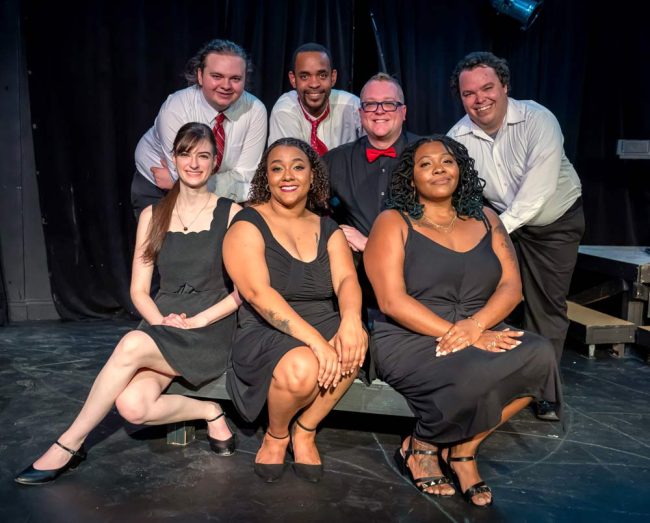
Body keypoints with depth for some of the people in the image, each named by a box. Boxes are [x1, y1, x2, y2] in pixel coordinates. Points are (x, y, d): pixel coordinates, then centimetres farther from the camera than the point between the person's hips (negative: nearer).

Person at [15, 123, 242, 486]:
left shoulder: (232, 214, 1)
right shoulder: (153, 216, 11)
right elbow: (139, 289, 9)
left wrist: (197, 320, -13)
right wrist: (163, 322, -9)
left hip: (212, 331, -3)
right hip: (162, 327, 3)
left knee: (132, 345, -31)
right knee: (132, 405, -27)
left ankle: (70, 444, -13)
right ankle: (210, 413, 0)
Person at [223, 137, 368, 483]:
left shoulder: (328, 230, 11)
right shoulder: (247, 225, -3)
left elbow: (346, 279, -5)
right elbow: (257, 293, -18)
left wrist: (351, 319, -30)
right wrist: (314, 339, -29)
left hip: (323, 327, 4)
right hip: (264, 334, -4)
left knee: (353, 346, -29)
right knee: (302, 368, -35)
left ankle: (305, 432, -3)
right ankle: (275, 436, 1)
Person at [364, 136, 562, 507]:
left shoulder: (485, 220, 14)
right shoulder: (394, 223, 1)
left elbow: (511, 286, 4)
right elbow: (392, 300, -11)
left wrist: (475, 326, -17)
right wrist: (455, 334, -20)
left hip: (482, 334, 5)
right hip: (412, 340, -5)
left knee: (539, 354, -25)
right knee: (475, 375, -34)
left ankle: (463, 450, -6)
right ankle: (420, 446, -1)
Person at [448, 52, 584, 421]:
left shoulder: (538, 120, -27)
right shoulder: (459, 137, -15)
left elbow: (538, 190, -34)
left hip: (556, 221, -2)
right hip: (500, 220, 3)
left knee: (548, 305, 1)